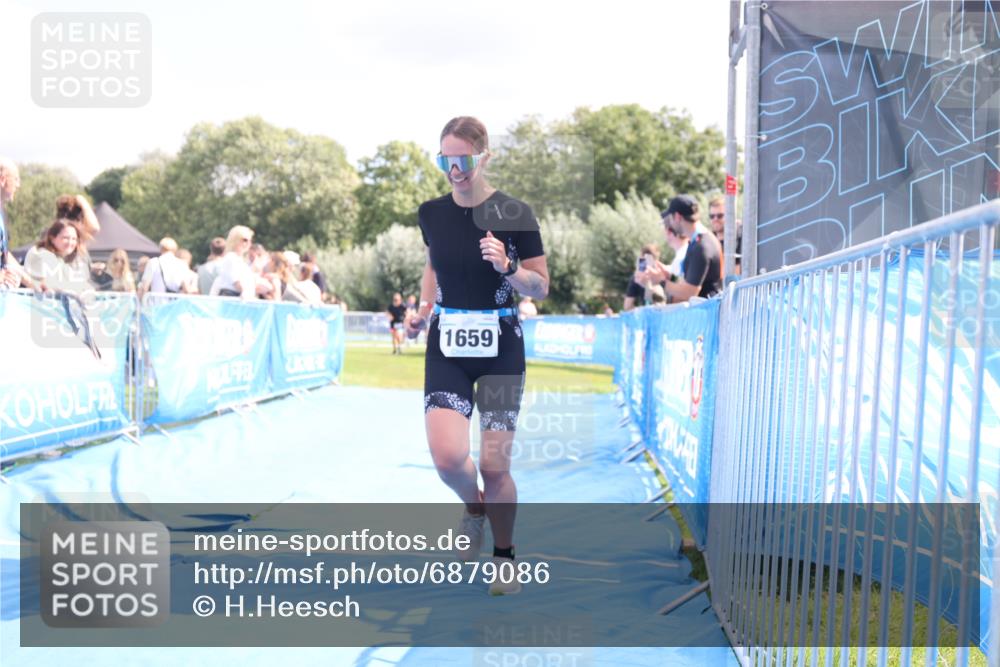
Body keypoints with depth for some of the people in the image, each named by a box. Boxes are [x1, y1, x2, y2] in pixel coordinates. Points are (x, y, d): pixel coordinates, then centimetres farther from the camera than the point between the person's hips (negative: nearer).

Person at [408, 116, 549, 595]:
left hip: (500, 346, -2)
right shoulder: (432, 213, 1)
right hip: (447, 345, 2)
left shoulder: (514, 214, -8)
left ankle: (504, 556, 24)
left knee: (494, 465, -1)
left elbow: (541, 287, -2)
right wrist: (424, 306, 4)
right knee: (448, 457, -14)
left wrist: (507, 267, -20)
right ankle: (474, 507, 22)